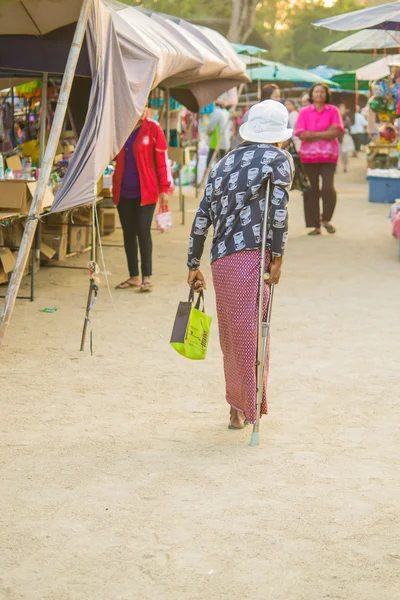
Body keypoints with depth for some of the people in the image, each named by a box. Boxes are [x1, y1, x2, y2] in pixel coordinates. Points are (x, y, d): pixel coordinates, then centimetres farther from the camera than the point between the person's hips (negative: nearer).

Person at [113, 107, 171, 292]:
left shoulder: (153, 129, -3)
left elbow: (162, 159, -3)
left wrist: (164, 188, -7)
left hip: (145, 191, -4)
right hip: (123, 191, 4)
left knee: (143, 231, -5)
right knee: (128, 233, 7)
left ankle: (147, 277, 3)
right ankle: (134, 276, 16)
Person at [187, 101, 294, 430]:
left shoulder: (224, 163, 19)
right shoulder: (279, 158, 4)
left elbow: (202, 217, 15)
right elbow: (278, 210, -12)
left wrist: (193, 265, 19)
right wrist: (277, 257, -7)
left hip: (220, 261, 5)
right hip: (252, 255, -5)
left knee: (231, 335, 14)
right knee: (251, 331, 0)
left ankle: (239, 406, 22)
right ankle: (245, 407, 2)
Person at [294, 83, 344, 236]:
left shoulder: (333, 110, 7)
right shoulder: (304, 112, 8)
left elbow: (337, 132, -5)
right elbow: (300, 134, -3)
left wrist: (314, 134, -9)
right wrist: (326, 133, -9)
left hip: (328, 156, -1)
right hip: (309, 156, 1)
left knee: (328, 188, -14)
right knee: (311, 191, -1)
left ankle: (326, 219, 9)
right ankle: (315, 225, 8)